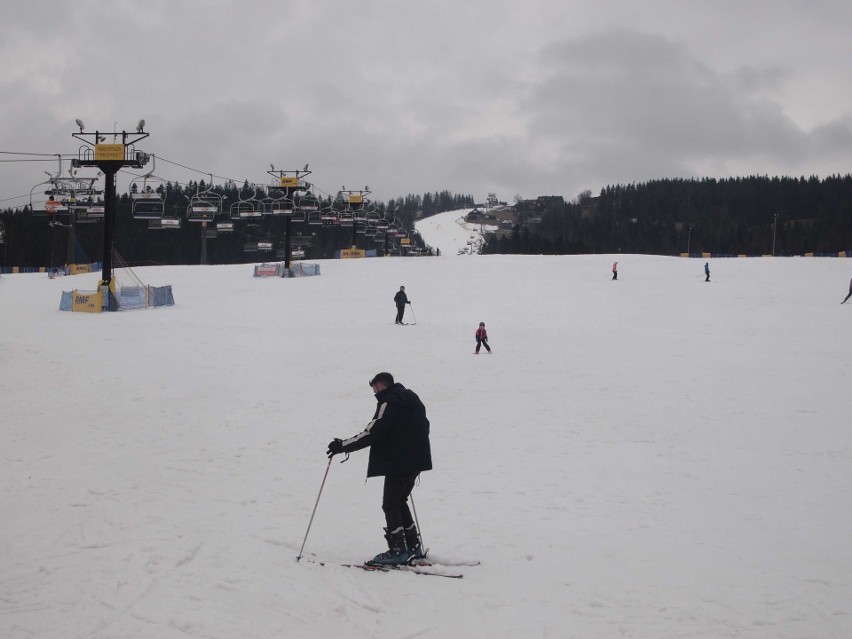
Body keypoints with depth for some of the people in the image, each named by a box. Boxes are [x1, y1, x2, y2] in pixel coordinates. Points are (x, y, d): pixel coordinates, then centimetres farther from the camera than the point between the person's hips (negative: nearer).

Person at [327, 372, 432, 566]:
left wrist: (343, 446, -13)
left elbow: (372, 433, -19)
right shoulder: (411, 397, 14)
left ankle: (398, 550, -4)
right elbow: (424, 426, 22)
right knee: (399, 502, 18)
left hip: (398, 462, -9)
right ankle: (414, 547, 17)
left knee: (390, 505, -1)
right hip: (416, 460, 9)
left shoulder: (389, 403, -14)